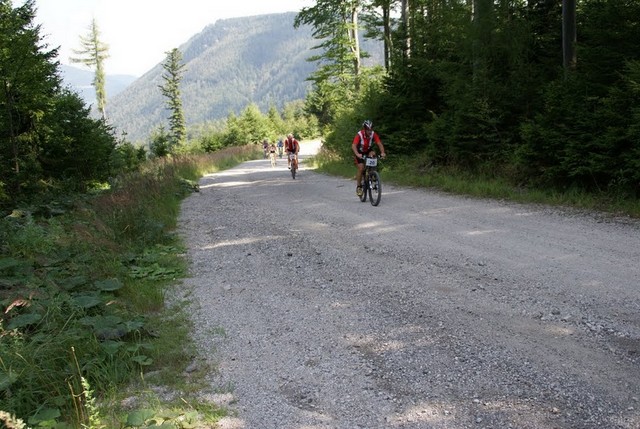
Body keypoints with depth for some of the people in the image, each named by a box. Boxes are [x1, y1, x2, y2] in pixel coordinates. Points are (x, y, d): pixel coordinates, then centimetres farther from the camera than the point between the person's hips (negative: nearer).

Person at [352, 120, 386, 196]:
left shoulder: (373, 134, -20)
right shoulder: (359, 135, -29)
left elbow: (379, 144, -28)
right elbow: (353, 145, -41)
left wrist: (382, 152, -48)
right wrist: (357, 154, -59)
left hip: (368, 151, 3)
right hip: (359, 152, -3)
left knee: (373, 154, -30)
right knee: (361, 168, -19)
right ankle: (358, 186, -5)